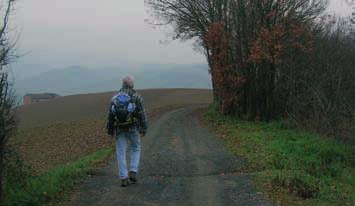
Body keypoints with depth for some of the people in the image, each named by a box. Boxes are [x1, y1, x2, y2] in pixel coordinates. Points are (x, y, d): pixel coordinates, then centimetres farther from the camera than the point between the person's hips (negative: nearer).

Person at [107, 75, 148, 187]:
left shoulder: (115, 97, 5)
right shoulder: (136, 97, -4)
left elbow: (110, 116, 5)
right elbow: (142, 114, -9)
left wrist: (110, 131, 12)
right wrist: (144, 129, -5)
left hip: (119, 129, 2)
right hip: (133, 128, -2)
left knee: (121, 153, 6)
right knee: (136, 149, 18)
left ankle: (124, 179, 3)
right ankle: (132, 173, 4)